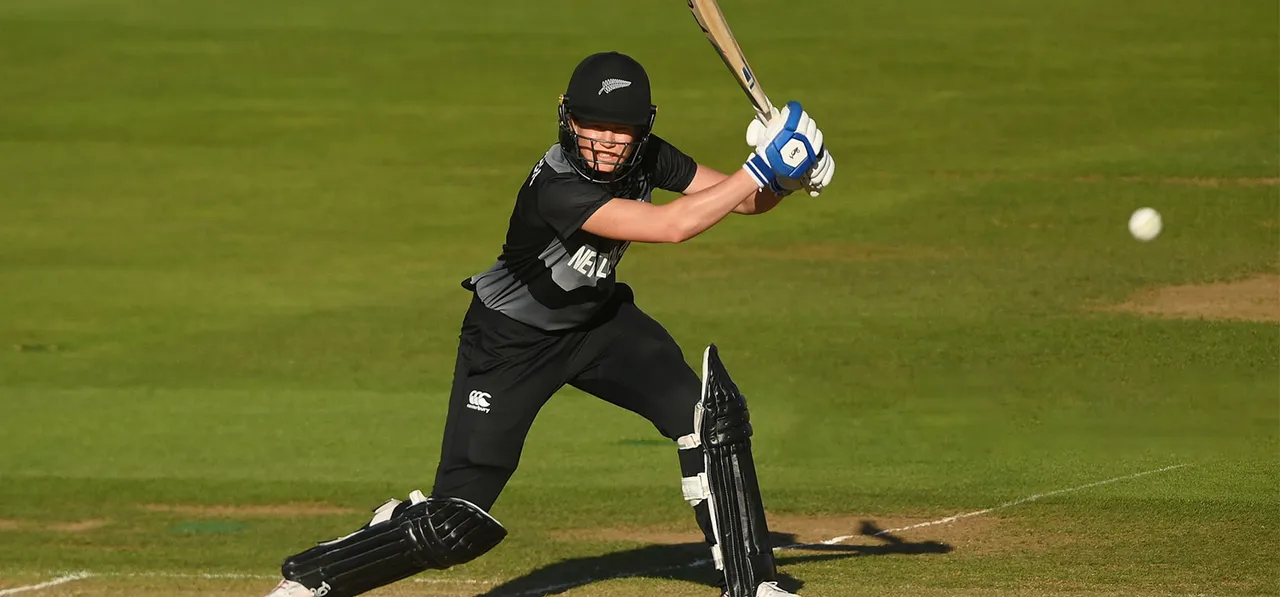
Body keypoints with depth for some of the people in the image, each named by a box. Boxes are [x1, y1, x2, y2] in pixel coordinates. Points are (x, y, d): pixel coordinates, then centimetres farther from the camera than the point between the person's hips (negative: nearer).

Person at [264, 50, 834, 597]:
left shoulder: (646, 159, -13)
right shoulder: (556, 187, -35)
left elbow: (739, 198, -5)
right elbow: (671, 225, -42)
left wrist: (784, 178, -27)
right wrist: (760, 170, -38)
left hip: (598, 321, 7)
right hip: (510, 342, -7)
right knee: (456, 524, -12)